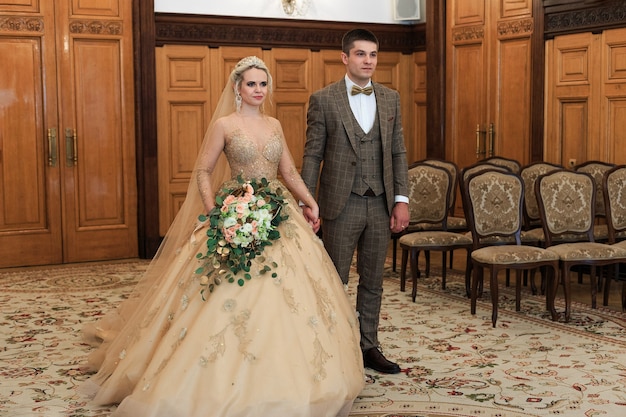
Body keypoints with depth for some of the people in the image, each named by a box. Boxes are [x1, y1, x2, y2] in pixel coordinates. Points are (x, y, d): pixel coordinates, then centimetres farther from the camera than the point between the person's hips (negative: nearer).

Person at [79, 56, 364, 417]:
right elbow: (203, 172, -2)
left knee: (287, 298, 5)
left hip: (280, 217, 5)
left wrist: (311, 202, 2)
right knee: (232, 301, -8)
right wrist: (213, 212, -14)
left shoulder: (274, 125, 12)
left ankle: (276, 381, 21)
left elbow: (289, 172, 15)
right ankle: (229, 384, 8)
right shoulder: (224, 125, -2)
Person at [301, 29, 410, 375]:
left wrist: (401, 199, 2)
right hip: (341, 204, -4)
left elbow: (398, 152, 9)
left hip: (381, 204, 4)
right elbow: (312, 155, -4)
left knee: (372, 282, 12)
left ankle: (368, 347, 24)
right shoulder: (323, 100, -3)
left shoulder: (390, 99, 8)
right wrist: (307, 203, -9)